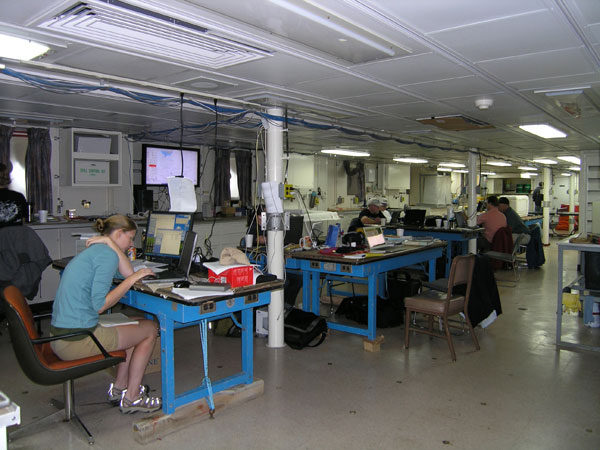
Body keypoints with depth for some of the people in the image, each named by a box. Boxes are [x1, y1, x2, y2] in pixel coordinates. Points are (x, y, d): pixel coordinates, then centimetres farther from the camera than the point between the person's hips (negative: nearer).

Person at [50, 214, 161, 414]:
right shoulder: (107, 255, -15)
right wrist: (132, 279, -13)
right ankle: (131, 398, 14)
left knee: (140, 325, 24)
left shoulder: (94, 251, 15)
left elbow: (128, 273, 11)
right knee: (150, 329, 6)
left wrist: (109, 242, 5)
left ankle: (119, 387, 31)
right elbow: (99, 305, -21)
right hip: (77, 341, -10)